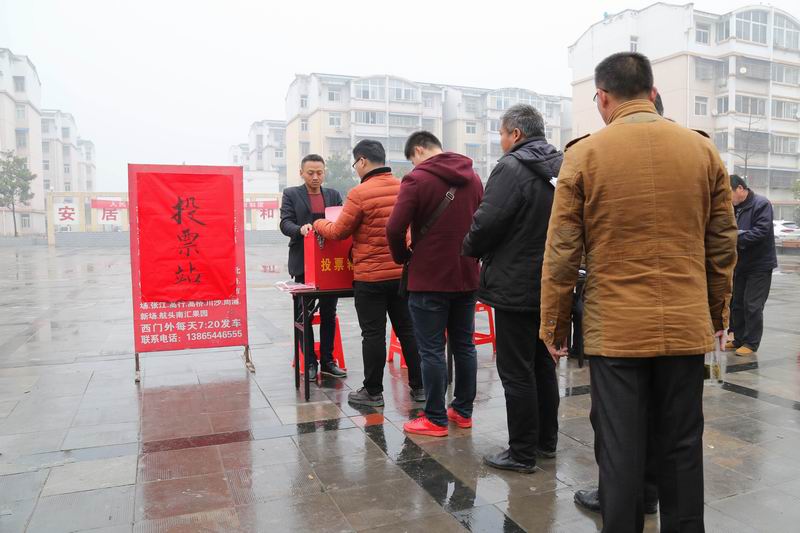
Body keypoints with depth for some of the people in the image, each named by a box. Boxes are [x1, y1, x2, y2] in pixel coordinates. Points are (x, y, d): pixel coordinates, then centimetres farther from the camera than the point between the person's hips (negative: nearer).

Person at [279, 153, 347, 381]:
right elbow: (285, 223, -7)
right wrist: (300, 229, -28)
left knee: (329, 314, 8)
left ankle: (327, 361, 18)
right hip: (303, 263, -3)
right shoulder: (291, 194, 3)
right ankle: (310, 362, 13)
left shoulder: (333, 195, 12)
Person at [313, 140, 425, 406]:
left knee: (373, 334, 3)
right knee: (407, 329, 13)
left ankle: (373, 392, 12)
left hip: (370, 276, -5)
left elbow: (338, 232, -5)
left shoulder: (360, 192, -14)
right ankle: (419, 386, 21)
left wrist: (319, 224, 14)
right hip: (402, 273, 5)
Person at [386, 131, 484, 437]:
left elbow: (395, 229, -15)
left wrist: (404, 258, 2)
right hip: (466, 276, 7)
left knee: (432, 351, 1)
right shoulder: (473, 178, 10)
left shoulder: (417, 179, -11)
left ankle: (435, 419, 9)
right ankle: (463, 411, 24)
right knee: (464, 345, 14)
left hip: (429, 279, -6)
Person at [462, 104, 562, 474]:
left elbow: (486, 223, -20)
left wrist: (471, 248, -1)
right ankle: (546, 441, 30)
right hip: (549, 285, 9)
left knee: (516, 373, 0)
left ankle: (522, 453, 10)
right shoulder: (556, 170, 11)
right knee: (543, 366, 18)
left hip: (515, 287, -9)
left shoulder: (511, 168, -15)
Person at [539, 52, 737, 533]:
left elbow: (561, 253, -6)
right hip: (687, 325, 3)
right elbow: (723, 244, 8)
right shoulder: (704, 150, 3)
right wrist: (719, 313, 19)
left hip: (615, 328, -3)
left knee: (620, 451, 7)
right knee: (682, 448, 16)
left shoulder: (584, 154, -6)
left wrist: (554, 326, 3)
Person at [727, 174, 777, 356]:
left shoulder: (761, 204, -14)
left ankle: (751, 343, 6)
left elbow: (761, 231, -24)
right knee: (736, 303, 12)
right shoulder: (734, 207, 8)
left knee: (753, 305, -4)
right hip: (740, 264, 7)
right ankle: (739, 339, 24)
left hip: (759, 265, -7)